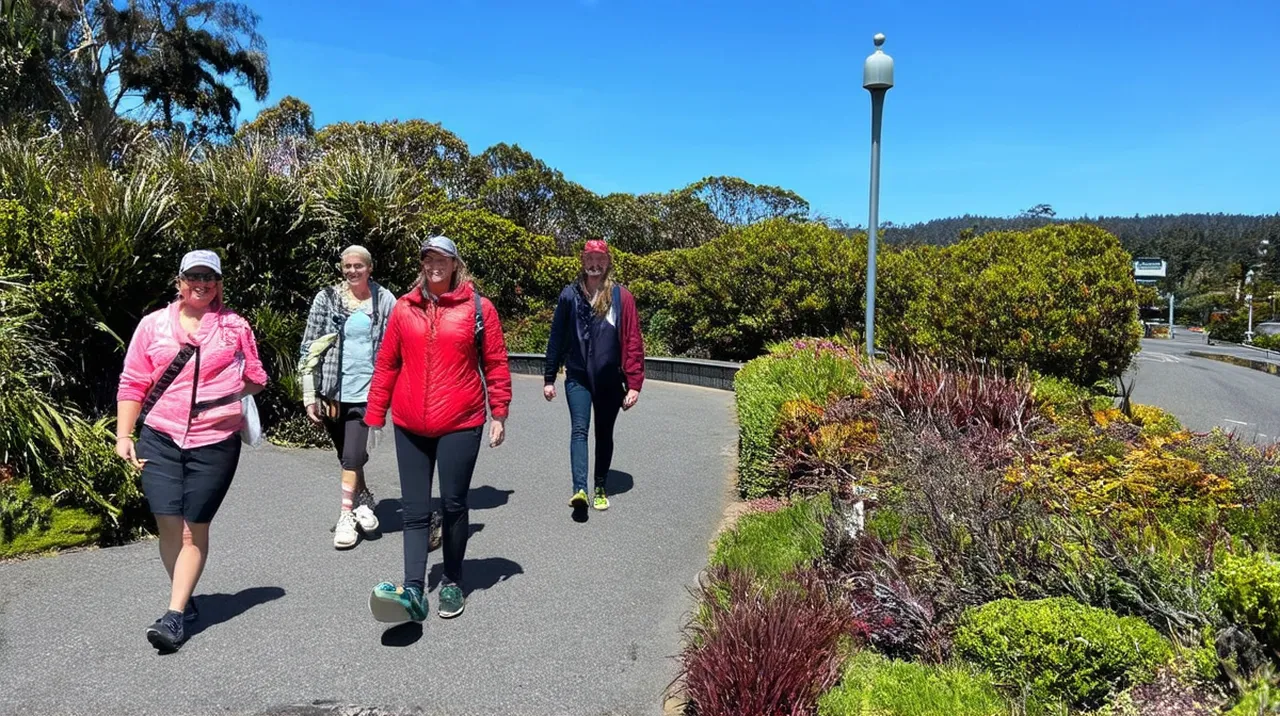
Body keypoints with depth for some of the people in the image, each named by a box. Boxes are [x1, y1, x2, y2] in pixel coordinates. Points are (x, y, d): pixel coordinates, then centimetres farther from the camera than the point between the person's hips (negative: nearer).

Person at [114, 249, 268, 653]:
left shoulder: (235, 327, 5)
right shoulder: (153, 324, 8)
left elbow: (255, 379, 16)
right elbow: (132, 384, 9)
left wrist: (227, 396, 2)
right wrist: (123, 435, 3)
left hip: (215, 442, -1)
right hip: (160, 438, 1)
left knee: (194, 529, 1)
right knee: (169, 525, -2)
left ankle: (174, 616, 8)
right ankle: (185, 601, 19)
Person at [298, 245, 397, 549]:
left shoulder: (385, 301, 1)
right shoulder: (327, 299, 2)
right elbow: (309, 348, 2)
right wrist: (309, 395, -3)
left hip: (365, 391, -2)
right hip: (332, 391, 2)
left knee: (352, 455, -8)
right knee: (348, 455, 15)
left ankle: (347, 515, 3)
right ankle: (363, 499, 36)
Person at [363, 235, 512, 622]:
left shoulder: (478, 307, -1)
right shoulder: (404, 307, 6)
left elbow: (495, 364, 1)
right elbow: (386, 364, 9)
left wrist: (498, 413, -1)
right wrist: (374, 415, 8)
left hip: (460, 424, -2)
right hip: (410, 426, 3)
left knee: (453, 505, 6)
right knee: (415, 510, 3)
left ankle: (452, 583, 22)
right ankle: (413, 590, 2)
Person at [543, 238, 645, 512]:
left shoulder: (621, 296, -4)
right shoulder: (570, 295, 1)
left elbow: (633, 341, -5)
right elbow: (557, 338, 6)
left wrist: (634, 384, -8)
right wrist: (549, 378, 6)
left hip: (609, 381, 0)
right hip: (578, 377, 0)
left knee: (604, 435, 11)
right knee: (579, 430, -12)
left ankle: (601, 488, 25)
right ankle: (579, 489, -19)